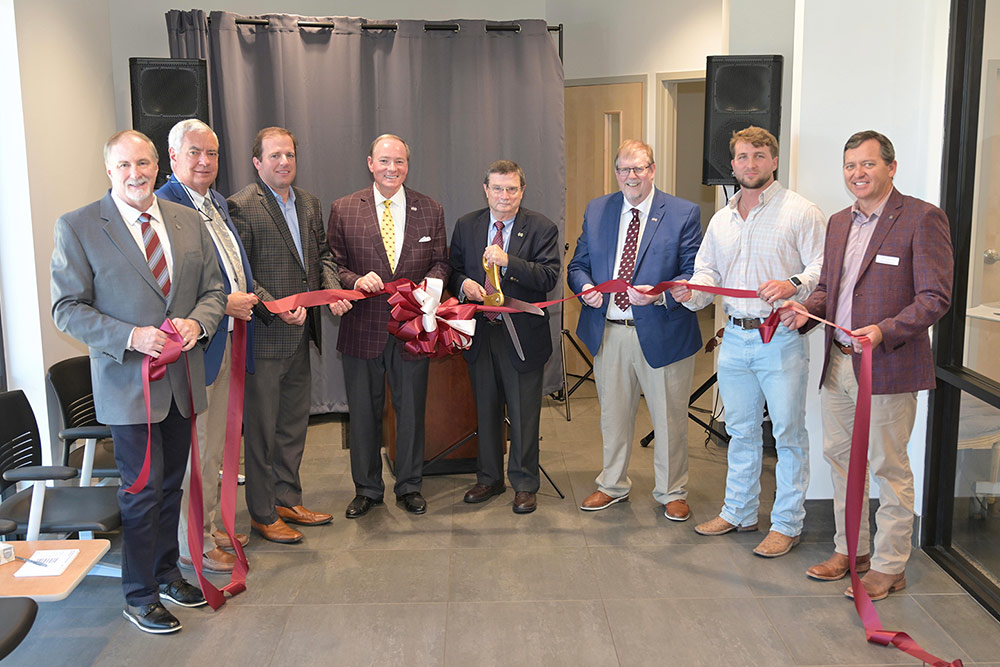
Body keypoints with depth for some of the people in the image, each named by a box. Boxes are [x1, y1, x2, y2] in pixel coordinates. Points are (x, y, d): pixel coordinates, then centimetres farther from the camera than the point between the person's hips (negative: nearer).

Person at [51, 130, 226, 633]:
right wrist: (130, 337, -21)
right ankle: (139, 595, 19)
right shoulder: (77, 227, -7)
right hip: (128, 381, -5)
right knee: (143, 489, 1)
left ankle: (166, 572, 36)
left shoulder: (188, 221, 6)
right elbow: (67, 308, -8)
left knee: (171, 483, 17)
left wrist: (197, 322, -13)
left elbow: (213, 290, 9)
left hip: (182, 378, 5)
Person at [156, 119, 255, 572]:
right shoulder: (162, 205, -15)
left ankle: (211, 528, 32)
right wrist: (224, 305, -19)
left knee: (215, 447, 19)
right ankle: (192, 544, 15)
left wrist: (246, 301, 8)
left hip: (227, 340, 9)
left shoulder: (218, 203, 14)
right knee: (193, 450, 2)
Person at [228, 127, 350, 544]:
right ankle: (262, 514, 17)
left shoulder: (309, 204, 12)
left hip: (300, 336, 8)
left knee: (294, 424, 17)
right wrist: (275, 308, -22)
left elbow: (321, 255, 18)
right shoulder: (241, 206, -11)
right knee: (261, 428, 4)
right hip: (263, 337, -7)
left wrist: (332, 289, -1)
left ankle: (287, 501, 32)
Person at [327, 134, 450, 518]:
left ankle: (409, 487, 28)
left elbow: (441, 262, 9)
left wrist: (432, 282, -12)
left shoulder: (431, 210, 5)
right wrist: (356, 280, -17)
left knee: (411, 410, 10)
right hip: (363, 327, 0)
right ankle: (367, 489, 27)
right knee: (363, 413, 10)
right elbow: (332, 264, 2)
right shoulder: (344, 210, 1)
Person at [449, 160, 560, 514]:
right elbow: (453, 269, 12)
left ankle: (524, 484, 21)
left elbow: (549, 277, -16)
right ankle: (489, 478, 31)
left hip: (522, 335, -3)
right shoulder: (466, 226, 6)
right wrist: (463, 283, -11)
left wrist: (508, 261, -28)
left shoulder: (541, 228, -6)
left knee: (524, 414, 5)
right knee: (486, 410, 15)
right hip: (480, 331, 4)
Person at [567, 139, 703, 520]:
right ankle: (613, 485, 36)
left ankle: (671, 492, 29)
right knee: (613, 414, 17)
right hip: (608, 332, 4)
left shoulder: (684, 214, -4)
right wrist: (586, 287, -11)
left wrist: (659, 295, -26)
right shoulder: (596, 211, 8)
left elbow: (694, 274, -9)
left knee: (669, 418, 9)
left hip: (661, 332, -3)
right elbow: (577, 265, 11)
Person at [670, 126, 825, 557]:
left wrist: (793, 285, -27)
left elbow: (824, 268, -9)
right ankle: (738, 513, 29)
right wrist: (692, 292, -4)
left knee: (788, 433, 1)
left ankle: (786, 525, 14)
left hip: (781, 339, -5)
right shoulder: (721, 219, 15)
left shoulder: (800, 211, -4)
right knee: (741, 431, 16)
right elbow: (708, 271, 17)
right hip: (735, 339, 6)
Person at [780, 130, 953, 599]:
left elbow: (935, 297, -14)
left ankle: (889, 567, 18)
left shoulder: (922, 219, -10)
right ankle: (850, 550, 32)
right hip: (838, 365, 7)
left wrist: (884, 331, -27)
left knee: (889, 468, 4)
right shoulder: (839, 223, 13)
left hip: (888, 367, -7)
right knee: (839, 458, 16)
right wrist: (806, 309, -1)